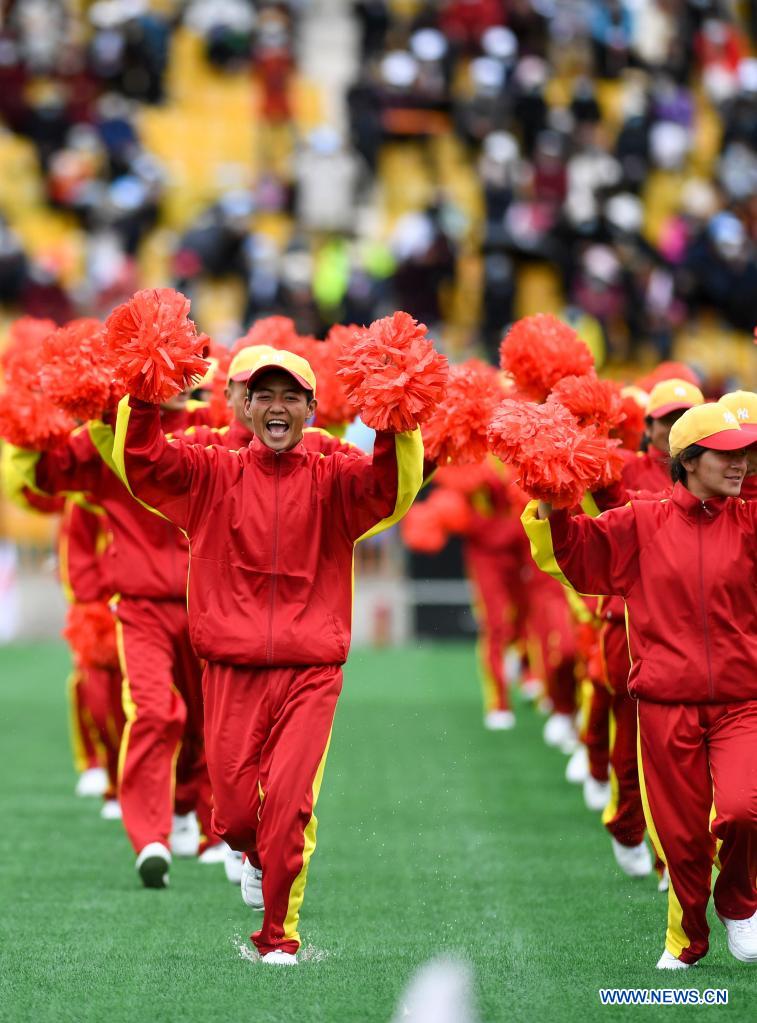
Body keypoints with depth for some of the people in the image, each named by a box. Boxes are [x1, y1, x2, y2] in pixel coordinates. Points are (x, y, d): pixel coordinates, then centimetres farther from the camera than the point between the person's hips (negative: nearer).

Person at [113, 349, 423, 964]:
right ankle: (258, 858, 39)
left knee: (289, 804, -10)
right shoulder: (214, 474, 6)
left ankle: (280, 935, 6)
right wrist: (142, 400, -21)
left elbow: (395, 487, -15)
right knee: (233, 813, 3)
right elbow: (139, 462, -6)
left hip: (309, 673, -1)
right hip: (232, 671, 1)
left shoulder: (331, 481, 4)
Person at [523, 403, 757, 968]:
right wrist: (549, 505, -7)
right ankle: (686, 939, 28)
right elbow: (574, 551, 8)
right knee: (681, 834, 6)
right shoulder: (641, 524, 4)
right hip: (666, 704, 0)